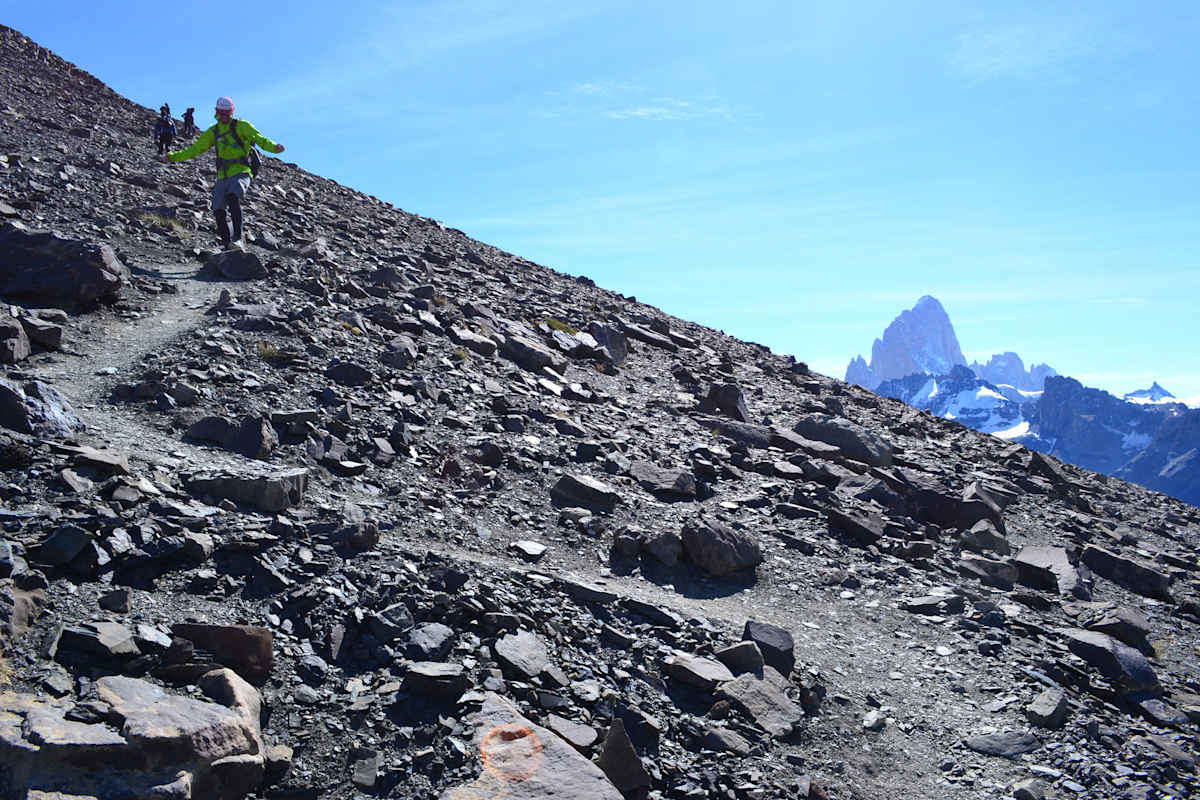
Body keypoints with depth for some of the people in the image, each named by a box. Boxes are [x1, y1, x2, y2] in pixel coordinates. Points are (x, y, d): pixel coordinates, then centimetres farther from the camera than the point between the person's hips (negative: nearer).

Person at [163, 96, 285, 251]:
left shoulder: (241, 126, 3)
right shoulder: (212, 132, 17)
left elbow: (259, 138, -11)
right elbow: (195, 150, 23)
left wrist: (274, 147, -30)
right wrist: (173, 157, 17)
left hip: (240, 173, -6)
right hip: (223, 177, 6)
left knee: (233, 197, -33)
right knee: (218, 211, -2)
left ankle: (238, 238, -36)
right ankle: (227, 245, 9)